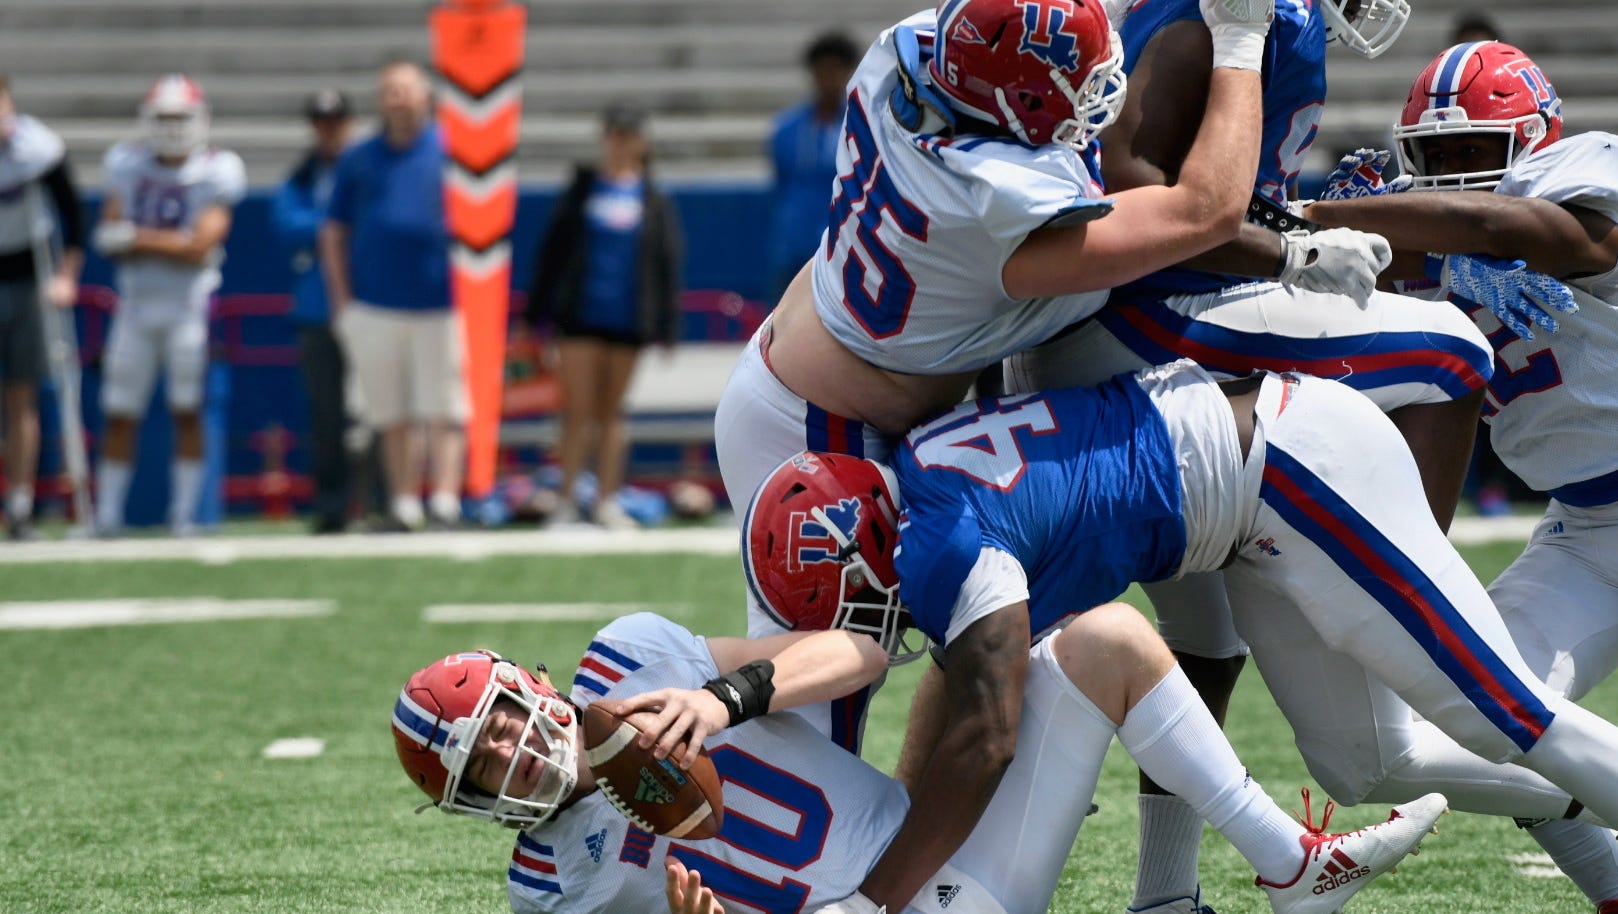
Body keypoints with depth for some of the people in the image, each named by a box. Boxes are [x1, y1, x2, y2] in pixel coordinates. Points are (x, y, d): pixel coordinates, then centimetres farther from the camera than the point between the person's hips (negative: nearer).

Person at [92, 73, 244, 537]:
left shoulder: (214, 176, -6)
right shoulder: (128, 168, 4)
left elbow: (202, 245, -16)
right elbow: (109, 240, -1)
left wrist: (140, 239, -13)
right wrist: (171, 246, -14)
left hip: (188, 305, -3)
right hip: (136, 303, 3)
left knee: (187, 411, -2)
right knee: (120, 412, 3)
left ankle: (184, 513, 4)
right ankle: (108, 513, 9)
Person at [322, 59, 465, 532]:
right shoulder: (358, 160, 10)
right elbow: (333, 234, 13)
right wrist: (341, 303, 6)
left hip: (440, 303, -2)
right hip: (374, 308, 2)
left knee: (444, 411, -7)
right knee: (394, 417, 5)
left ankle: (446, 497, -8)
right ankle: (403, 505, 10)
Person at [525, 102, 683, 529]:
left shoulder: (654, 200, 4)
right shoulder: (582, 189, 4)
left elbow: (669, 262, 4)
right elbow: (553, 249, 6)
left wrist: (666, 327, 0)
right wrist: (538, 311, 2)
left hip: (627, 320, 1)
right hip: (580, 317, -1)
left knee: (611, 413, 8)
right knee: (578, 411, -4)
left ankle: (607, 502, 13)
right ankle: (568, 499, 2)